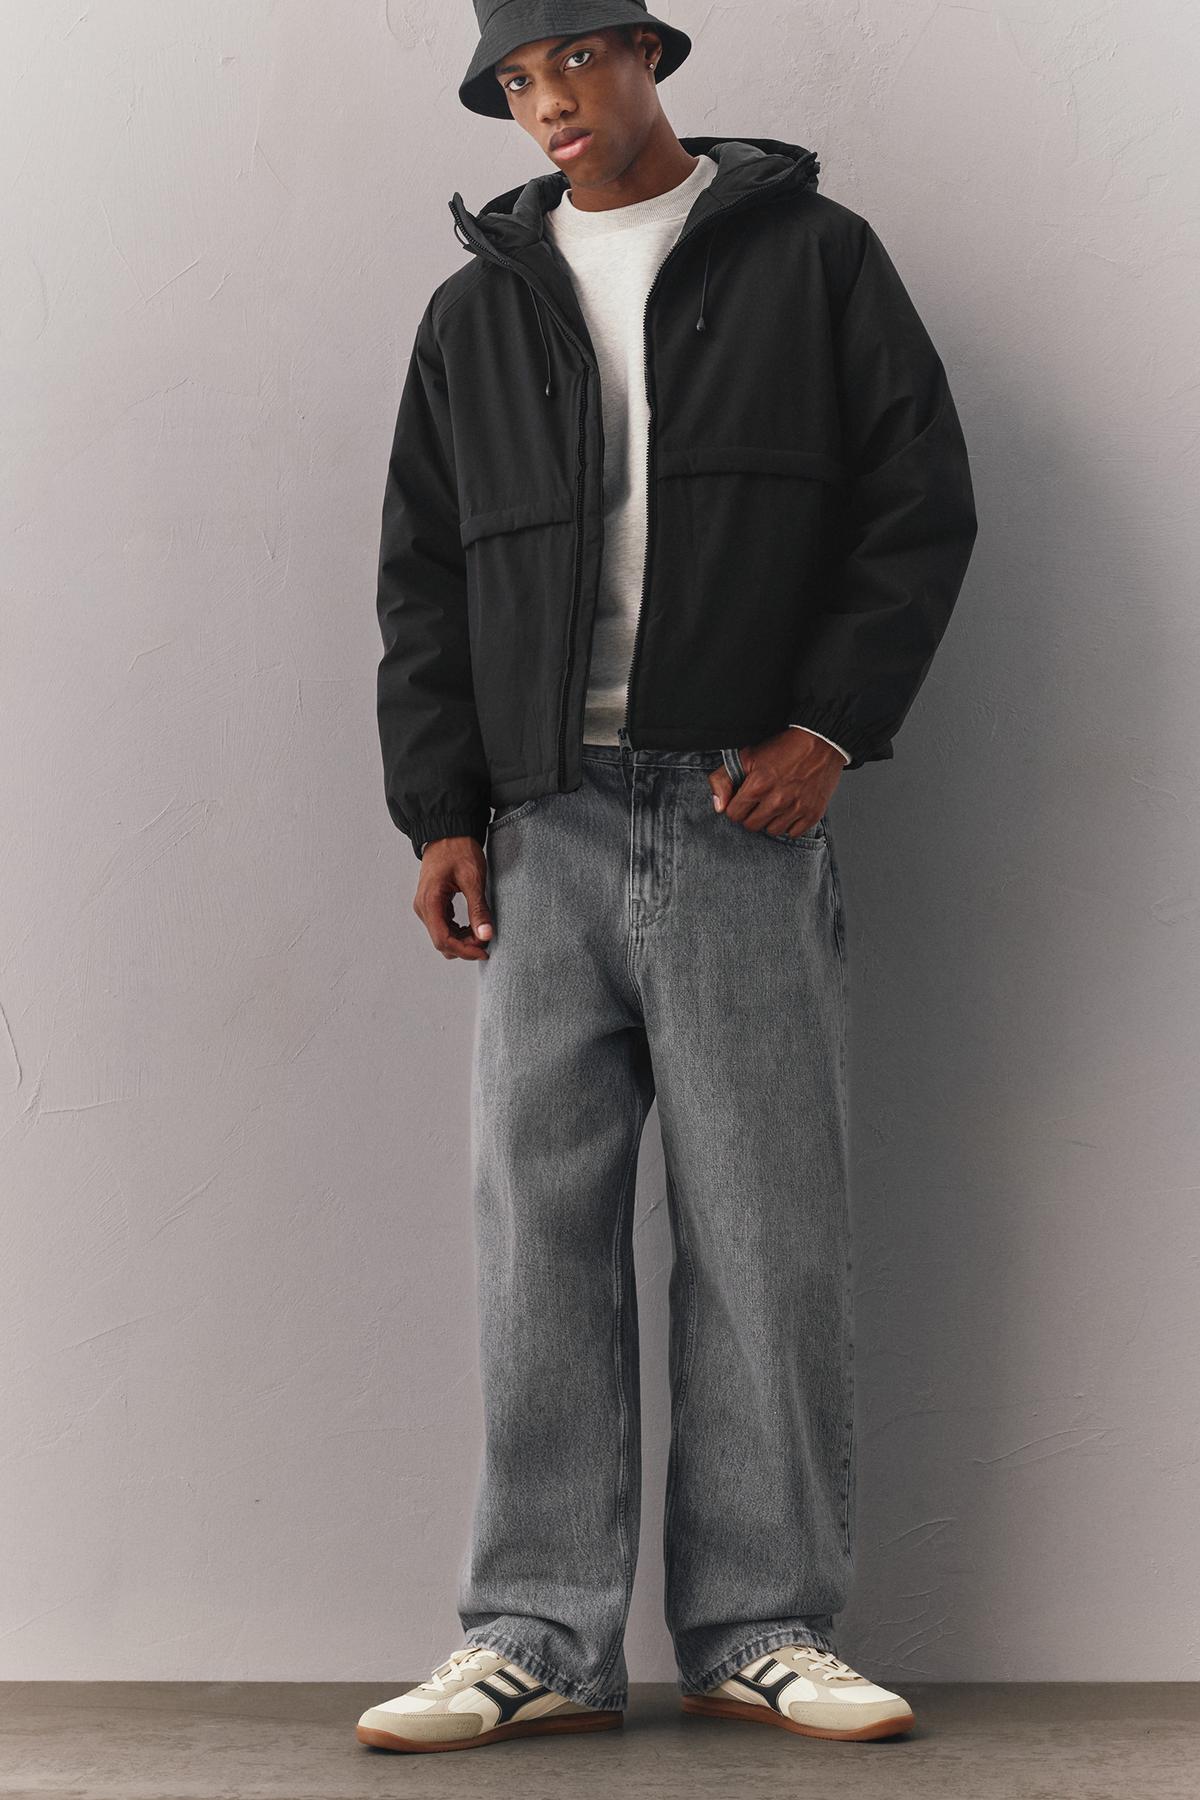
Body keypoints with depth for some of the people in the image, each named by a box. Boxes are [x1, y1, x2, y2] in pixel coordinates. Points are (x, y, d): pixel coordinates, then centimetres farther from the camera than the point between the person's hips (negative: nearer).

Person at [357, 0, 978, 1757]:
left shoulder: (812, 257, 10)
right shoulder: (476, 310, 17)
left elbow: (922, 498, 5)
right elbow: (423, 579, 15)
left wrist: (831, 724, -6)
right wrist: (437, 810, 4)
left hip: (744, 818, -2)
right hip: (543, 832, 2)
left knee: (765, 1237, -1)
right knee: (538, 1234, -1)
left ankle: (762, 1627, 9)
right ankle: (539, 1640, 4)